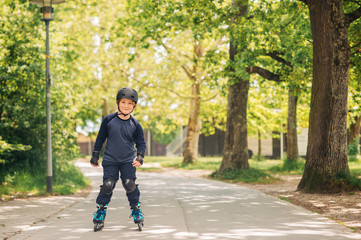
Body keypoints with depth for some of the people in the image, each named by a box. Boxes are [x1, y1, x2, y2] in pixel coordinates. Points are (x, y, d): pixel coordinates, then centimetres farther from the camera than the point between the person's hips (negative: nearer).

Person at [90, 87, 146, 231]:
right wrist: (95, 156, 7)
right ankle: (101, 209, 10)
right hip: (110, 160, 0)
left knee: (130, 184, -8)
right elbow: (100, 138, 5)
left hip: (128, 161, 1)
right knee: (107, 185, -8)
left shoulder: (135, 124, -2)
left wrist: (140, 157, -12)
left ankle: (136, 209, 12)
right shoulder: (109, 120, -5)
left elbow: (141, 143, 5)